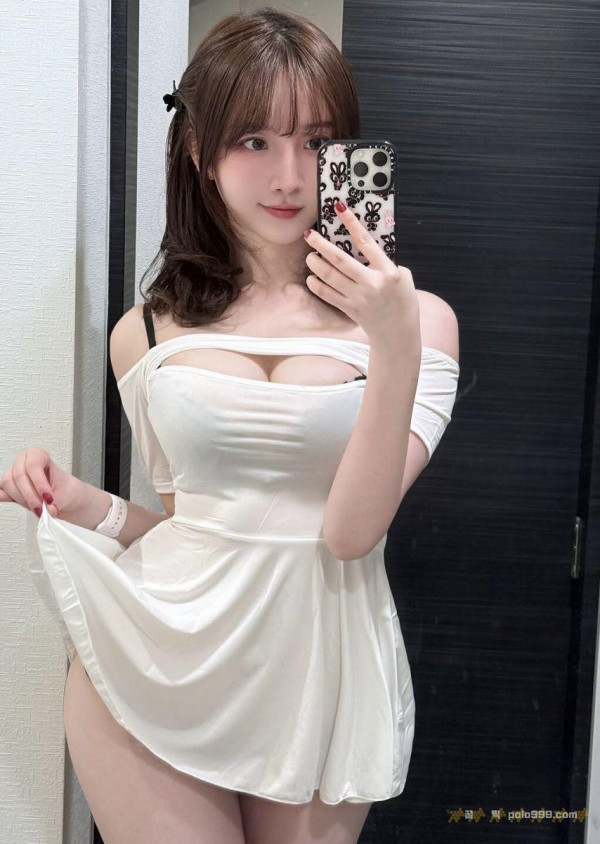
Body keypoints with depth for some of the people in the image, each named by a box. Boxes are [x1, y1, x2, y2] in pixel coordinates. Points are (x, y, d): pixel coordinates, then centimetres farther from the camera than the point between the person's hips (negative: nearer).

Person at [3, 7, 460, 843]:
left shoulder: (418, 318, -4)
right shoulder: (147, 334, 3)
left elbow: (351, 531, -13)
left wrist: (394, 346, -22)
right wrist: (91, 507, -5)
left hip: (321, 673, 0)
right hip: (155, 665, 1)